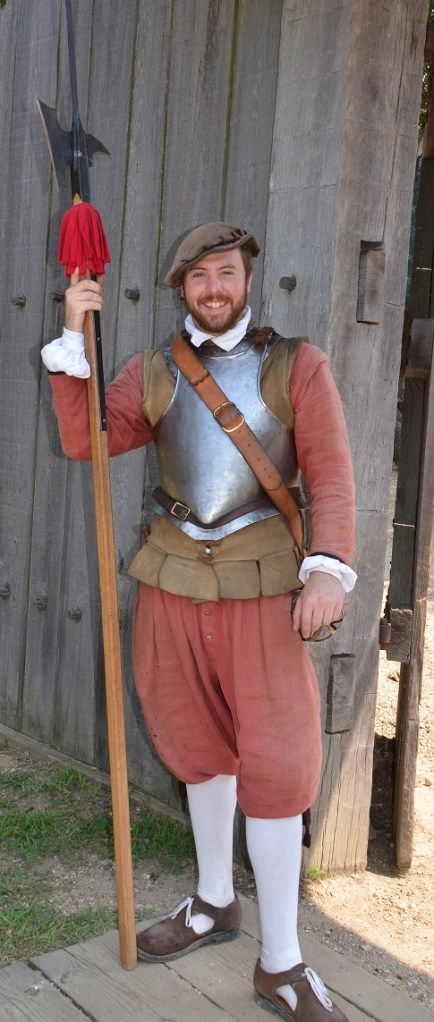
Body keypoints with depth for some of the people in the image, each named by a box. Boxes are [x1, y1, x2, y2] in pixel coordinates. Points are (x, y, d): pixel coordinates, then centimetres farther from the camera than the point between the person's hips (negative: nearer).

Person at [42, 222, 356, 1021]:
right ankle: (214, 904, 37)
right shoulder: (154, 373, 8)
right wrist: (75, 339, -7)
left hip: (264, 586, -3)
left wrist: (328, 568, -20)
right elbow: (83, 439, 0)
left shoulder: (297, 364, 1)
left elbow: (331, 474, -6)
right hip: (173, 580, 3)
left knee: (275, 763, -2)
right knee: (200, 746, 16)